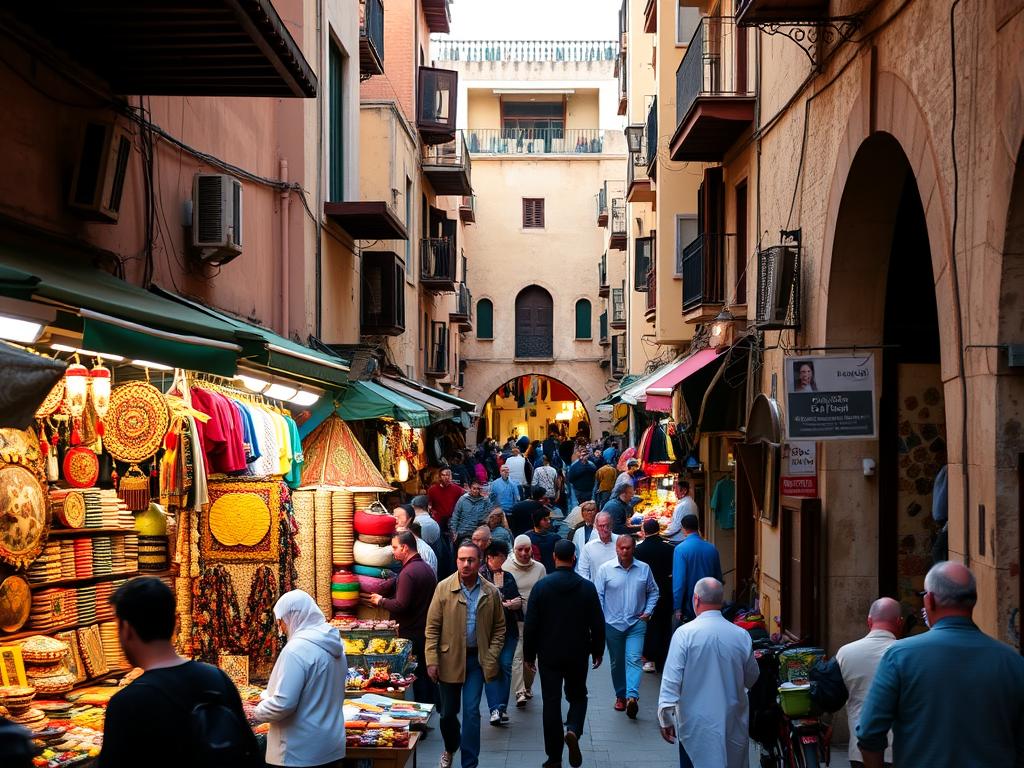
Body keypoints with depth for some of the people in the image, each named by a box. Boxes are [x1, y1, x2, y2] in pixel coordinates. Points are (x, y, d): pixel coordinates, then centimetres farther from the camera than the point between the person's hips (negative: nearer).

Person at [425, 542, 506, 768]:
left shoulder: (491, 592, -2)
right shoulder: (444, 588, -6)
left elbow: (499, 627, 6)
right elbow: (432, 627, -4)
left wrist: (492, 656, -4)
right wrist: (432, 660, -9)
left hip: (477, 659, 0)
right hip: (449, 658, 0)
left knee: (471, 712, -5)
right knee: (447, 711, 14)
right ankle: (450, 748, 42)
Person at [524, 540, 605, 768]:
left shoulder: (541, 586, -9)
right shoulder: (587, 587, -6)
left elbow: (531, 624, -7)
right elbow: (598, 624, -1)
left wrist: (529, 654, 4)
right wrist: (597, 651, 13)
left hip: (549, 655, -1)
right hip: (578, 654, 1)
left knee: (551, 702, 6)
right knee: (578, 696, 19)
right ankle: (573, 730, -10)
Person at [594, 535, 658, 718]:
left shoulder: (644, 569, 2)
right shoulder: (605, 569, -2)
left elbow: (653, 592, 14)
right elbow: (598, 595, 0)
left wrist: (648, 611, 1)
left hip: (636, 623, 0)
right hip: (613, 624, 1)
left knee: (634, 659, -15)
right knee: (617, 662, 10)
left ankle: (632, 697, -26)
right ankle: (620, 696, 25)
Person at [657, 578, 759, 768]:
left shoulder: (684, 634, -13)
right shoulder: (742, 636, -4)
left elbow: (671, 680, -14)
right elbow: (751, 680, 10)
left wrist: (665, 719, -6)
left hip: (696, 726, -3)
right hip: (733, 725, 3)